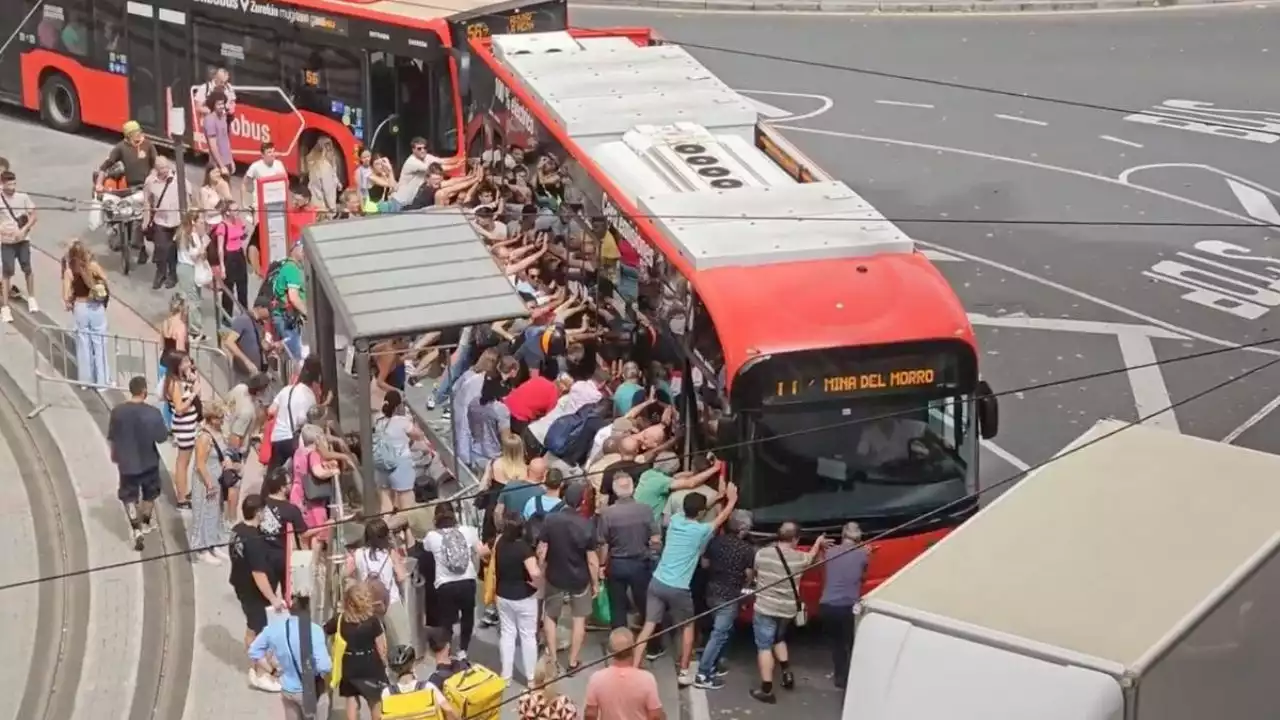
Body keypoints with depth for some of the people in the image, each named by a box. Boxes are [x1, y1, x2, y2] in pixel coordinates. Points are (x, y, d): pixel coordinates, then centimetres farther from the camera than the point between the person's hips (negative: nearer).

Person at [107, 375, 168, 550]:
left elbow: (111, 438, -1)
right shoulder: (152, 412, -20)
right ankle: (145, 522, 40)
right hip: (148, 461, -1)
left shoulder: (117, 411, -11)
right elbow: (162, 437, -16)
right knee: (150, 493, 23)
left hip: (126, 462, 1)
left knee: (129, 496, 11)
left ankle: (136, 530, 0)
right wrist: (160, 425, 4)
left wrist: (114, 454, 17)